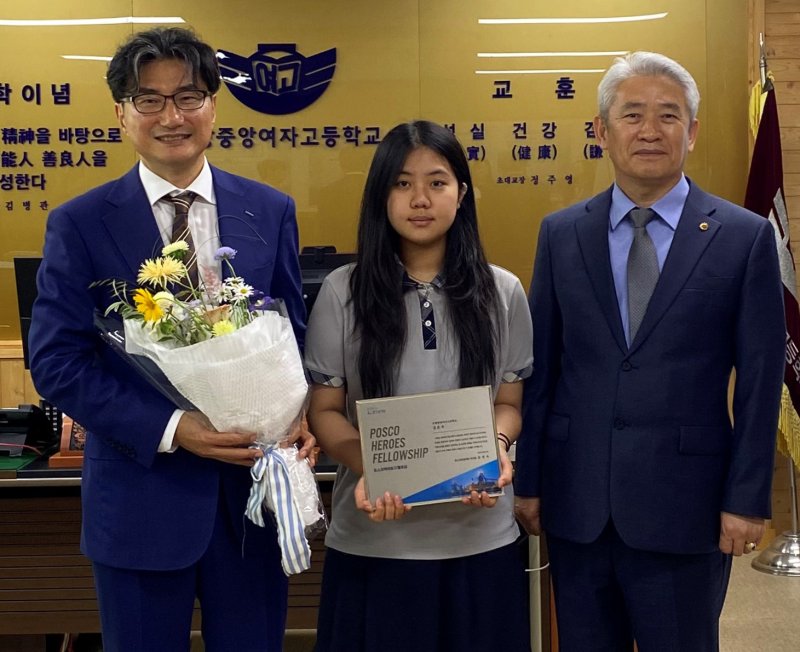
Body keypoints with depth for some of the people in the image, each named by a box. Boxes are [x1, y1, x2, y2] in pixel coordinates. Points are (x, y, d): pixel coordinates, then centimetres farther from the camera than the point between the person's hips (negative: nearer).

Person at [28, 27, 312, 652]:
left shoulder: (270, 211, 3)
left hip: (254, 485, 2)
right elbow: (56, 363, -8)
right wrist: (172, 429, -18)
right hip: (142, 493, -2)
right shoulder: (80, 224, -4)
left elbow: (294, 334, 9)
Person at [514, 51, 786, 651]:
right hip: (575, 501, 3)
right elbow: (540, 367, 5)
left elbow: (760, 380, -3)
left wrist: (747, 499, -5)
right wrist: (528, 480, 5)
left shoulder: (745, 236, -3)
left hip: (684, 503, -2)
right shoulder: (561, 234, 4)